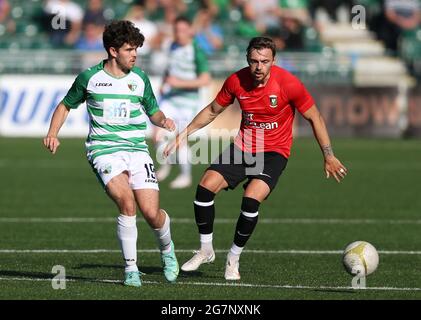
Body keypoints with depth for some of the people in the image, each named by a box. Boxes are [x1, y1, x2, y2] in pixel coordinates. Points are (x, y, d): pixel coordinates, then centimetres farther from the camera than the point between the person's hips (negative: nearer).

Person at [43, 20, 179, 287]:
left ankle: (167, 249, 25)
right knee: (127, 203, -25)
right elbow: (66, 106, 15)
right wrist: (53, 133, 0)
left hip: (137, 149, 2)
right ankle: (131, 268, -11)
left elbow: (153, 111, 19)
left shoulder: (140, 79, 7)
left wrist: (163, 121, -4)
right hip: (104, 151, -2)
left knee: (151, 212, -10)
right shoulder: (89, 78, 1)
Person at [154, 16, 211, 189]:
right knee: (159, 134, -8)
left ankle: (186, 176, 17)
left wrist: (180, 83, -22)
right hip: (169, 98, 5)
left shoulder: (196, 52, -13)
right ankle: (165, 165, 17)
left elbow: (205, 79, -17)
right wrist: (164, 83, 7)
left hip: (187, 99, -5)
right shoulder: (174, 47, 7)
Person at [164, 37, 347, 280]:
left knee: (251, 199, -25)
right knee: (206, 187, -12)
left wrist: (329, 157, -6)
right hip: (243, 146, 4)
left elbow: (314, 118, -6)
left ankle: (234, 259, -5)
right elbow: (213, 111, 10)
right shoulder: (236, 81, -8)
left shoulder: (288, 84, -18)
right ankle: (206, 250, 7)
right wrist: (184, 135, 7)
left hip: (273, 151, -4)